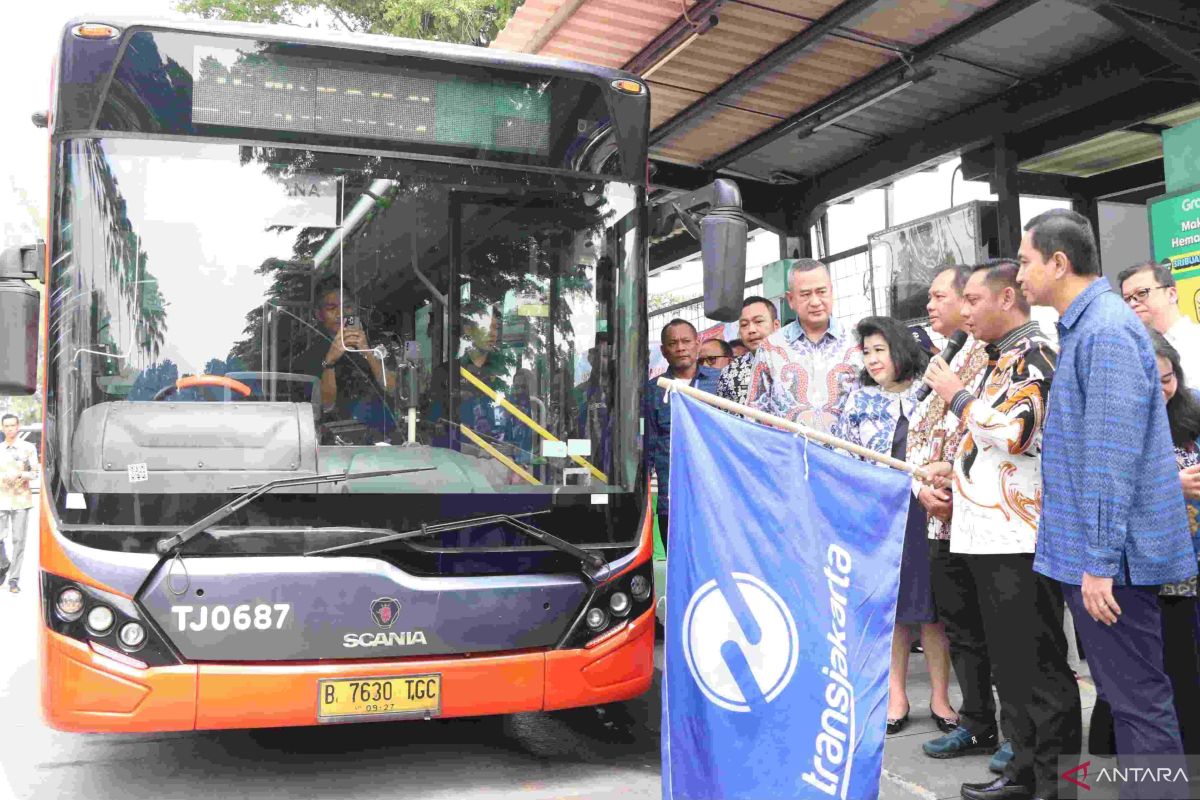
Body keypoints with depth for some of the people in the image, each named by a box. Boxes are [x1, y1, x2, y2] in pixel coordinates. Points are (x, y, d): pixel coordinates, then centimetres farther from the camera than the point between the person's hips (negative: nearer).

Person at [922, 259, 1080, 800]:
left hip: (1019, 536, -10)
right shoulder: (1000, 358, 19)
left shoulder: (1033, 351, -10)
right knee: (1008, 659, 15)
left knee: (1037, 664, -3)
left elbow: (1011, 431, -22)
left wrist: (956, 395, -9)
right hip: (990, 534, 10)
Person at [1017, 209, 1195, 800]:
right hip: (1090, 552, 10)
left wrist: (1099, 561, -22)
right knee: (1125, 694, 18)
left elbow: (1112, 456, -22)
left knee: (1138, 701, -2)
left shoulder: (1106, 331, -17)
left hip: (1107, 555, -10)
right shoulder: (1083, 327, 14)